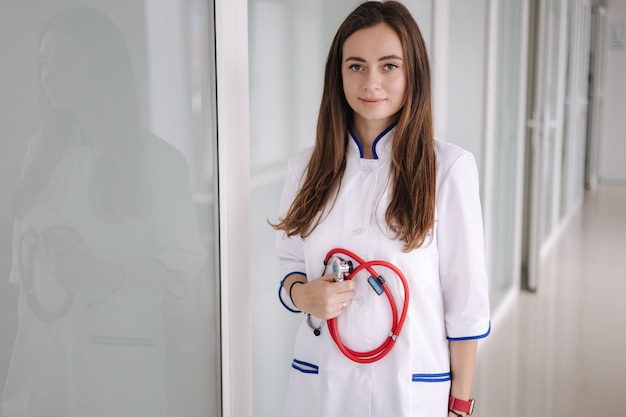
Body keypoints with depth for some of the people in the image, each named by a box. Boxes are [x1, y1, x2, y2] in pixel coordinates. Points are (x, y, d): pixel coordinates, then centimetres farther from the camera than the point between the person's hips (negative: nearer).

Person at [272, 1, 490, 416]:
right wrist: (304, 294, -12)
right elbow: (290, 267, 9)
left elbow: (466, 300, -8)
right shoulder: (306, 167, 0)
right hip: (321, 383, 3)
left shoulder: (449, 167, -12)